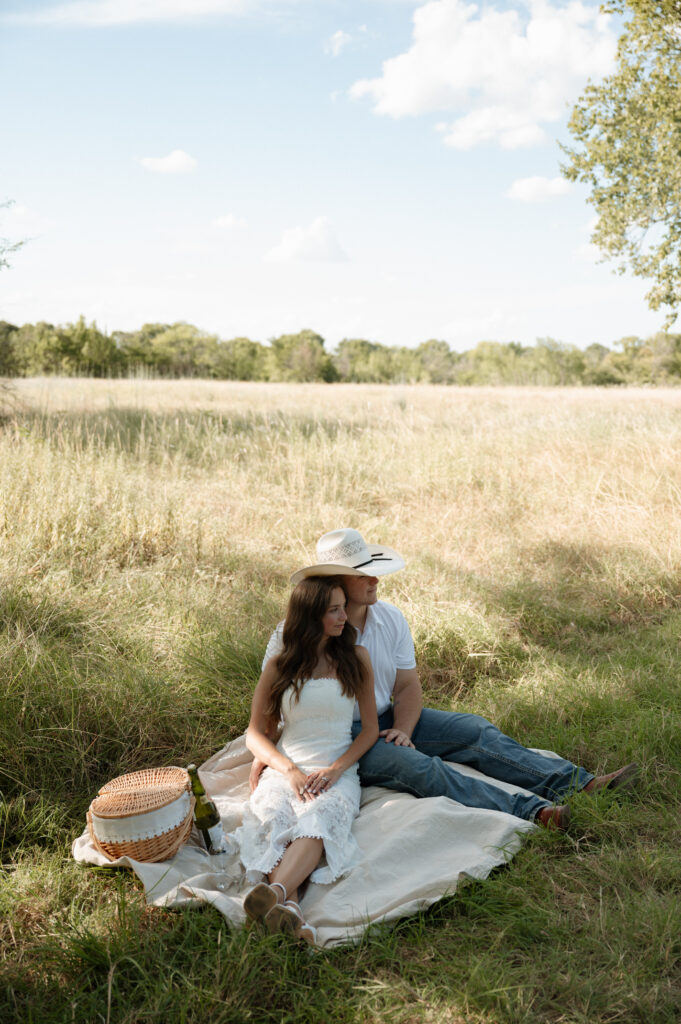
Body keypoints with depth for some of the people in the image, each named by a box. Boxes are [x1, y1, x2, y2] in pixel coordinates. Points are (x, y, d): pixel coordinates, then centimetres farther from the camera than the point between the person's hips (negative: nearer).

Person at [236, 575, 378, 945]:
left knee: (318, 819, -35)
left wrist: (335, 769, -8)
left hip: (338, 771, -1)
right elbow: (254, 733, 8)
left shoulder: (355, 657, 9)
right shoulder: (280, 666, 8)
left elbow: (370, 728, 9)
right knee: (271, 817, -33)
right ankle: (289, 908, -55)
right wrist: (290, 770, -10)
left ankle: (275, 891, -59)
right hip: (286, 767, 1)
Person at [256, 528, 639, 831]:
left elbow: (408, 684, 3)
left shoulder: (390, 617, 1)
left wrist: (403, 729, -15)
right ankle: (530, 810, -43)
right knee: (413, 765, -32)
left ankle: (577, 783, -16)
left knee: (476, 731, -10)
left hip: (386, 720, 6)